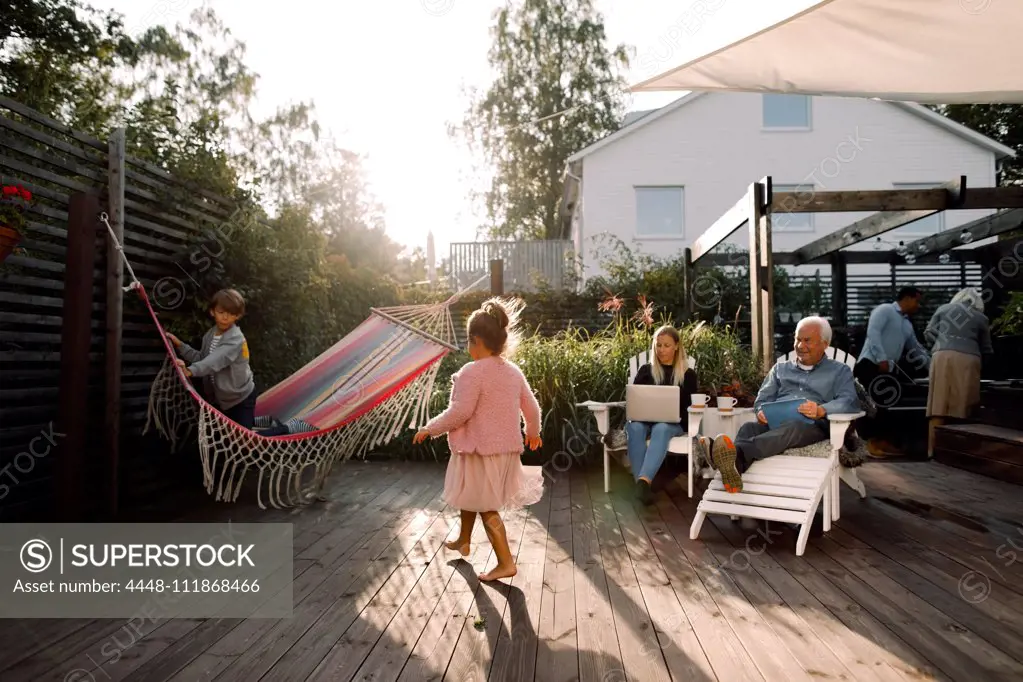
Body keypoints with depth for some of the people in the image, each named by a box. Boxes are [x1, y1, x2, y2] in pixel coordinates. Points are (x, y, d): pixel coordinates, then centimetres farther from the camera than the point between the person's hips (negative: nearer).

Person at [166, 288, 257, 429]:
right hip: (218, 398, 8)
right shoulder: (210, 335, 1)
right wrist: (180, 345, -2)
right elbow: (202, 358, 5)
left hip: (241, 398, -7)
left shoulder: (236, 339, -25)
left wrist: (191, 370, -53)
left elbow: (216, 360, -39)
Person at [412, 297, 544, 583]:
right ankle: (463, 540, 45)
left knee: (486, 507, 4)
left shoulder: (472, 371, -19)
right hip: (507, 448, 9)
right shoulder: (514, 371, 4)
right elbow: (532, 407, 10)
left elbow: (460, 412, -23)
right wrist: (533, 432, 29)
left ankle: (506, 563, 7)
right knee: (470, 496, 27)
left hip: (480, 451, -8)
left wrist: (431, 428, -9)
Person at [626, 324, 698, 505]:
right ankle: (642, 482, -44)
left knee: (661, 428, -39)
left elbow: (690, 405, 6)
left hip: (673, 423, -2)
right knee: (634, 427, -35)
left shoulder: (688, 374, 14)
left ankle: (644, 481, -55)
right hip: (645, 419, 2)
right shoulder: (645, 371, 17)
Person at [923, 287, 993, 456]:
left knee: (939, 405, -2)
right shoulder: (981, 317, 18)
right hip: (968, 359, 0)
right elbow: (986, 348, 22)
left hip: (943, 356, 0)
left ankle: (933, 448, -2)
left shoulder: (943, 309, 18)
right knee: (963, 406, 4)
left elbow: (929, 333, 12)